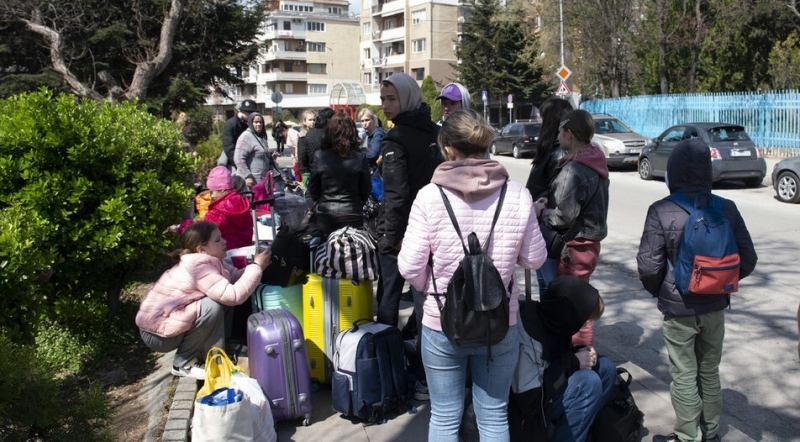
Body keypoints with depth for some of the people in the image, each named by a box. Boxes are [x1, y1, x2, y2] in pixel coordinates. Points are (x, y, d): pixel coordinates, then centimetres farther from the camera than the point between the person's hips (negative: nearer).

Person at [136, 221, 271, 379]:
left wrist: (255, 265, -16)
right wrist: (257, 266, -23)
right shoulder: (199, 267, -27)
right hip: (157, 334, -9)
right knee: (214, 306, -25)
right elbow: (234, 296, -32)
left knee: (223, 299, 0)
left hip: (168, 320, 9)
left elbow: (236, 275, 1)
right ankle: (183, 364, -9)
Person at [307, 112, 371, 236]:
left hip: (326, 213, 0)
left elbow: (313, 190, 0)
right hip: (352, 215, 0)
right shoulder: (360, 158, -8)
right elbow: (366, 190, 1)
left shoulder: (319, 156, -8)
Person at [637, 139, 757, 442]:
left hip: (679, 309, -4)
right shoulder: (727, 209, -6)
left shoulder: (661, 212, -18)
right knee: (710, 371, 21)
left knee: (684, 375, 10)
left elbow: (649, 266, -18)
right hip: (715, 307, 4)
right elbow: (747, 260, -1)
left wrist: (659, 291, 2)